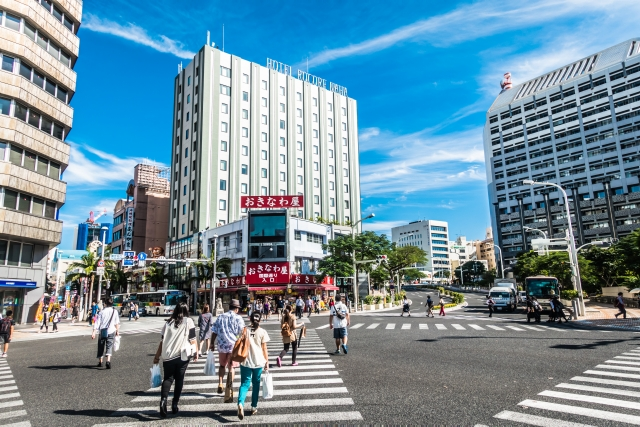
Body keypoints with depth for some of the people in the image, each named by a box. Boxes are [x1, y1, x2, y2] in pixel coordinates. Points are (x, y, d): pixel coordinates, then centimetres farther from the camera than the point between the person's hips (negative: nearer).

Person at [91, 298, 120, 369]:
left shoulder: (102, 312, -4)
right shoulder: (115, 312, 1)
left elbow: (97, 323, -10)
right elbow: (117, 323, 8)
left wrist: (94, 332, -12)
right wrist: (117, 330, 20)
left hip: (102, 331, 0)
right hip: (111, 331, 0)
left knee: (101, 347, 14)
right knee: (109, 346, 0)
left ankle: (100, 362, 25)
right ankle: (108, 361, -20)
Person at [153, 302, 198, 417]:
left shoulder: (169, 323, 10)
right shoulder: (188, 321, 1)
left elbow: (162, 341, 9)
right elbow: (192, 339, -1)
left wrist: (157, 356, 15)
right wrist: (196, 352, 9)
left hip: (167, 355, 2)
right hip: (183, 355, -2)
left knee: (167, 379, 11)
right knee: (179, 379, 12)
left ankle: (163, 400, -12)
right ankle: (174, 404, 13)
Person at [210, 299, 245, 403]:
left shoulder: (220, 317, 5)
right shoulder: (238, 318, -6)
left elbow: (214, 332, 7)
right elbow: (242, 333, -7)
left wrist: (212, 344, 16)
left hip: (222, 346, 3)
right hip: (234, 346, -3)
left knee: (222, 365, 25)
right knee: (231, 368, 7)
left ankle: (220, 384, 13)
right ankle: (228, 393, 7)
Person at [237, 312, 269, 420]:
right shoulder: (262, 332, -4)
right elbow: (264, 349, -3)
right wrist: (267, 361, 5)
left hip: (245, 362, 1)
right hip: (258, 362, -1)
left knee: (244, 383, 3)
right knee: (256, 384, 15)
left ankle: (240, 403, -21)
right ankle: (254, 407, 20)